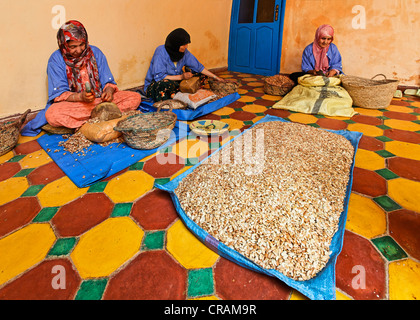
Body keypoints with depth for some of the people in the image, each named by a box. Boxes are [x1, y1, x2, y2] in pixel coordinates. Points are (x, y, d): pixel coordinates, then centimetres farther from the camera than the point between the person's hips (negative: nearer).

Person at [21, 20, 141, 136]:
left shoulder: (95, 53, 3)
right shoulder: (56, 60, -4)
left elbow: (108, 81, 4)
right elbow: (59, 94, -9)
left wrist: (109, 90, -21)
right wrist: (80, 96, -29)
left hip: (100, 99, 3)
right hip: (72, 103, -2)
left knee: (135, 98, -19)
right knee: (52, 114, -35)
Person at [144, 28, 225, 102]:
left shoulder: (184, 52, -5)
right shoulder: (161, 52, -21)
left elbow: (198, 66, 0)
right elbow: (159, 76, -25)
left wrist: (215, 77, -4)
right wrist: (181, 77, -28)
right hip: (155, 85, -6)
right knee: (167, 84, -38)